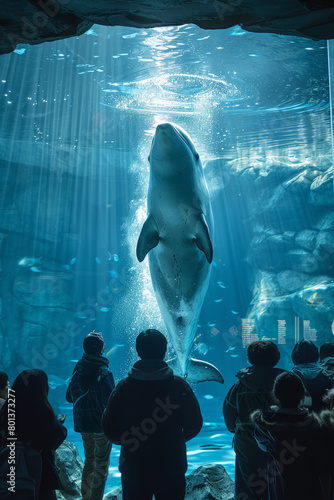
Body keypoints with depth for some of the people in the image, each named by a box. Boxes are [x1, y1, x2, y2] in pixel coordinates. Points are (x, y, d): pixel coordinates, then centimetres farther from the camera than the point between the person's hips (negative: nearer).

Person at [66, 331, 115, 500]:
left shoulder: (78, 368, -3)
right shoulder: (104, 372, -22)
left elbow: (69, 397, 6)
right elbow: (110, 403, -23)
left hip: (81, 423, 6)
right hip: (101, 423, -6)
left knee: (89, 461, 23)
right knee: (101, 466, 7)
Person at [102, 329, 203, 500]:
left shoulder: (123, 387, -10)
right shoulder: (179, 386, -10)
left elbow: (110, 430, -5)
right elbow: (194, 426, -1)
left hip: (133, 469, 1)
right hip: (171, 469, 0)